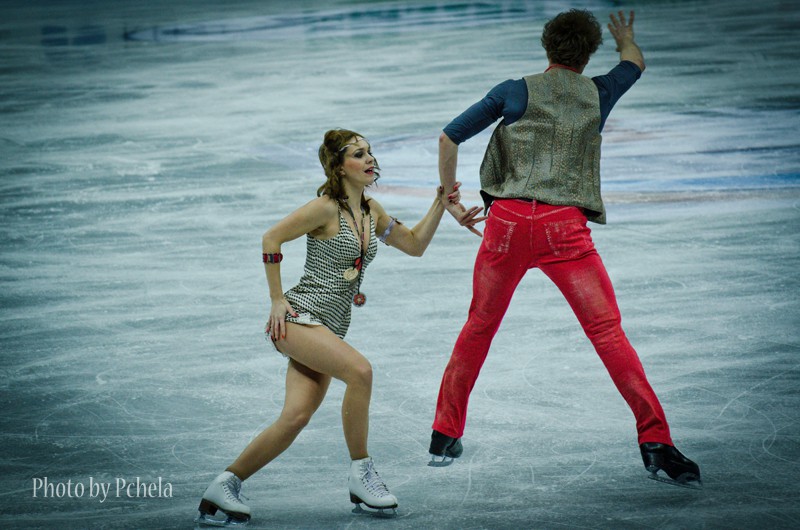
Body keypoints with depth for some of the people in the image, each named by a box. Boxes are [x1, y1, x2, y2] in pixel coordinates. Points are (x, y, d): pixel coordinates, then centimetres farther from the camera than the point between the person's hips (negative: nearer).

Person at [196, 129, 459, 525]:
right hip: (298, 316, -7)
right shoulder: (326, 208, -9)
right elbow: (271, 239, -7)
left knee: (295, 418, -7)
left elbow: (415, 245, 19)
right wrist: (277, 300, -7)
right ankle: (361, 475, -18)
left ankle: (224, 487, 3)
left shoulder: (371, 211, 13)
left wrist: (440, 203, 7)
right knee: (360, 371, -29)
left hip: (330, 328, 7)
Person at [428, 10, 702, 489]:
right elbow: (635, 62, 37)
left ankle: (445, 435, 23)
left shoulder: (515, 91, 11)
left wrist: (451, 201, 18)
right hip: (565, 224, -1)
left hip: (508, 218, 1)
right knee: (608, 331, -3)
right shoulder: (599, 93, 14)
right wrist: (625, 35, 59)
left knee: (479, 327, 15)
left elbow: (449, 137, 8)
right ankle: (656, 443, -10)